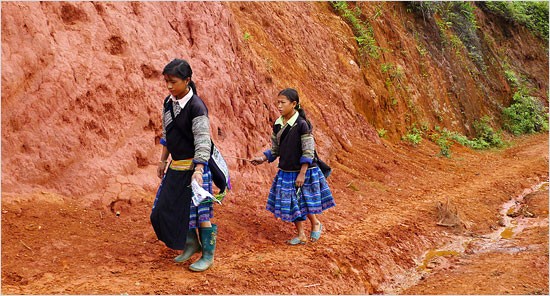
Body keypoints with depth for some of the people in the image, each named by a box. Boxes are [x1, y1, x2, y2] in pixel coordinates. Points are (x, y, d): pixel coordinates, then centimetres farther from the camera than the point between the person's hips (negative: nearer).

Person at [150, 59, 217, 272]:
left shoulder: (196, 107, -18)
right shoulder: (168, 102, 6)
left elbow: (203, 142, -22)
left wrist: (198, 170, -30)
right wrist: (163, 161, 18)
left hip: (194, 166, -8)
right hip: (175, 166, 8)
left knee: (199, 212, -1)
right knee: (165, 209, 12)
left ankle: (208, 255, 15)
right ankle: (191, 244, 31)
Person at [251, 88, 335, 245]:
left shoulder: (302, 124, -17)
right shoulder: (277, 125, 3)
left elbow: (308, 152, -17)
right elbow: (275, 149, 13)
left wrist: (302, 173, -19)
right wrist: (262, 158, -2)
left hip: (303, 170, -6)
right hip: (286, 171, 6)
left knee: (303, 201, 4)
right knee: (291, 203, 10)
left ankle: (316, 224, 32)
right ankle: (301, 235, 24)